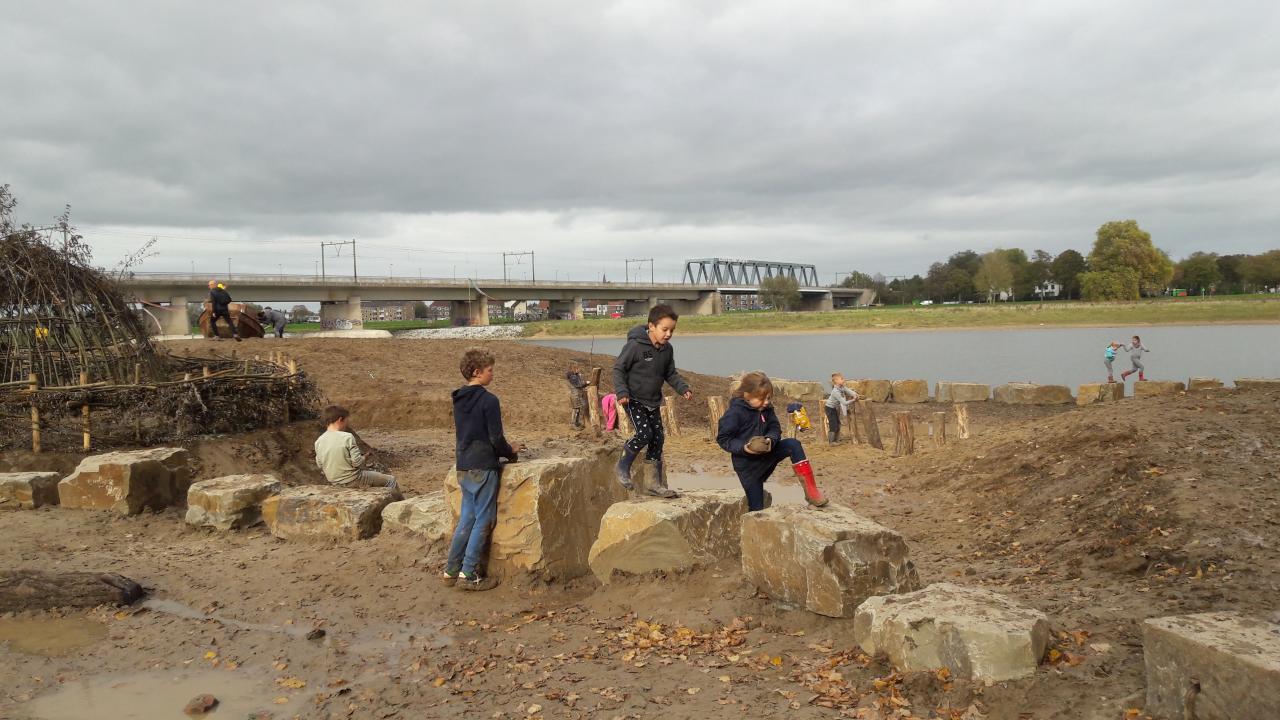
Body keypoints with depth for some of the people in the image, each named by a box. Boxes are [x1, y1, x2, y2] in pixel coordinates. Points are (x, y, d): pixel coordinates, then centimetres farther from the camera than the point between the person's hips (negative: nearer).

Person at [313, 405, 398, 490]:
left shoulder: (318, 441, -4)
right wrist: (363, 457, 1)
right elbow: (357, 462, -20)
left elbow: (320, 465, 5)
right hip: (352, 480, -7)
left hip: (334, 483, 7)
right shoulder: (347, 437, -20)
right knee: (390, 479, 8)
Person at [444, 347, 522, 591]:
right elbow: (496, 438, -14)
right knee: (483, 521, 1)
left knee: (466, 519, 15)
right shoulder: (488, 400, -16)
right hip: (483, 467, -8)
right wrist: (511, 453, 6)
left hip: (463, 467, 8)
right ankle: (469, 575, 4)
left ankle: (452, 570, 19)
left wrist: (506, 448, 20)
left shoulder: (459, 400, 9)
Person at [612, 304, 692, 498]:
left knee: (658, 438, 5)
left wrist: (683, 388, -5)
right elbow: (618, 368, -13)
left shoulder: (667, 349, 0)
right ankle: (623, 467, 5)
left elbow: (670, 374, 12)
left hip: (653, 402, 7)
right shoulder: (635, 345, -20)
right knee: (644, 433, -20)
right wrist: (622, 391, -25)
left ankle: (656, 483, 16)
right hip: (633, 400, -7)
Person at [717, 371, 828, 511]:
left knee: (793, 445, -18)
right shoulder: (735, 412, -21)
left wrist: (770, 440, -23)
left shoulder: (767, 409, -2)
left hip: (765, 453, 5)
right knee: (757, 509, -4)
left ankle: (810, 490, -19)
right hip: (747, 464, -5)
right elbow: (723, 439, -17)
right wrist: (743, 447, -32)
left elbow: (775, 429, 1)